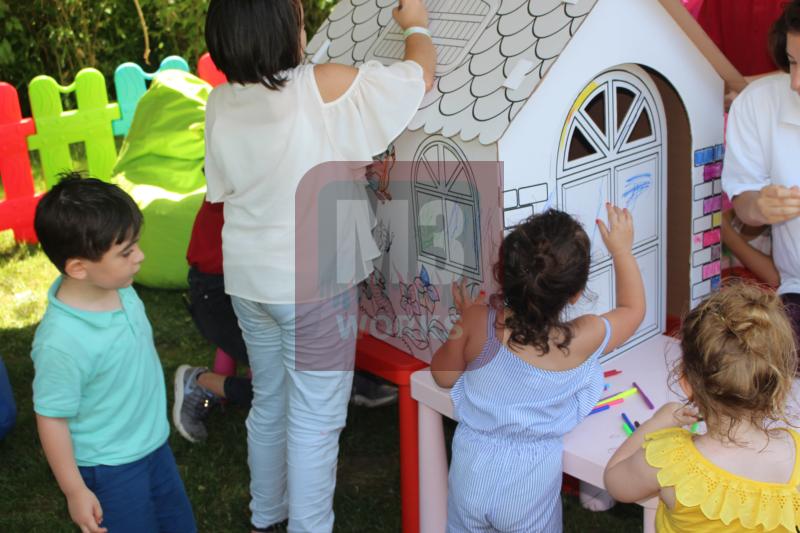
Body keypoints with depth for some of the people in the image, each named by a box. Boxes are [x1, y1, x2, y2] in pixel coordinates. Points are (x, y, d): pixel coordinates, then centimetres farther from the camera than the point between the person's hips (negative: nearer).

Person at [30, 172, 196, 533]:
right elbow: (52, 419, -22)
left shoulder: (119, 289, -10)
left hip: (154, 444, 7)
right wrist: (74, 491, -13)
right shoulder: (61, 342, -33)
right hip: (110, 469, -7)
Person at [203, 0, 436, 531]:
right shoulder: (323, 86, -18)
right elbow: (421, 75, -8)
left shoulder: (221, 103, -2)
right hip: (313, 283, -7)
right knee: (315, 418, 5)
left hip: (248, 277, 7)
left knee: (270, 401, 24)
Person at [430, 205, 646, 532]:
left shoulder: (478, 325, -23)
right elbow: (633, 309, -1)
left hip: (472, 473, 1)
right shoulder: (582, 340, -23)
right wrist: (621, 250, 7)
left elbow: (444, 376, -4)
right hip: (528, 487, -1)